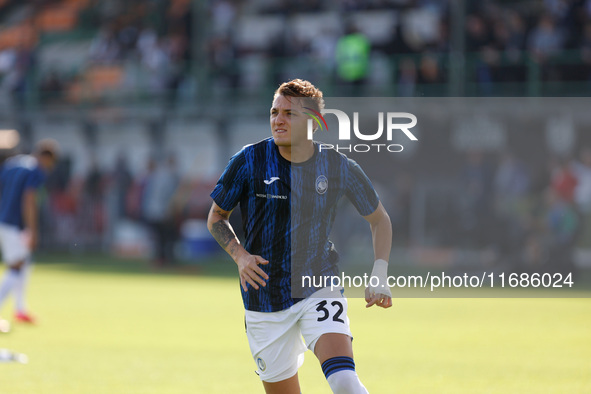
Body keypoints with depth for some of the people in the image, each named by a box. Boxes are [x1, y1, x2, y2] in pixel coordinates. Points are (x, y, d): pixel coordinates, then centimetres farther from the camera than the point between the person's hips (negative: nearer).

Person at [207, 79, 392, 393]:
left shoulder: (339, 168, -6)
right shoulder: (248, 161, -8)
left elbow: (379, 219, 10)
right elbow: (216, 217, 7)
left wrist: (379, 278, -2)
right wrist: (240, 255, -12)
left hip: (319, 288, -1)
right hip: (265, 302, 1)